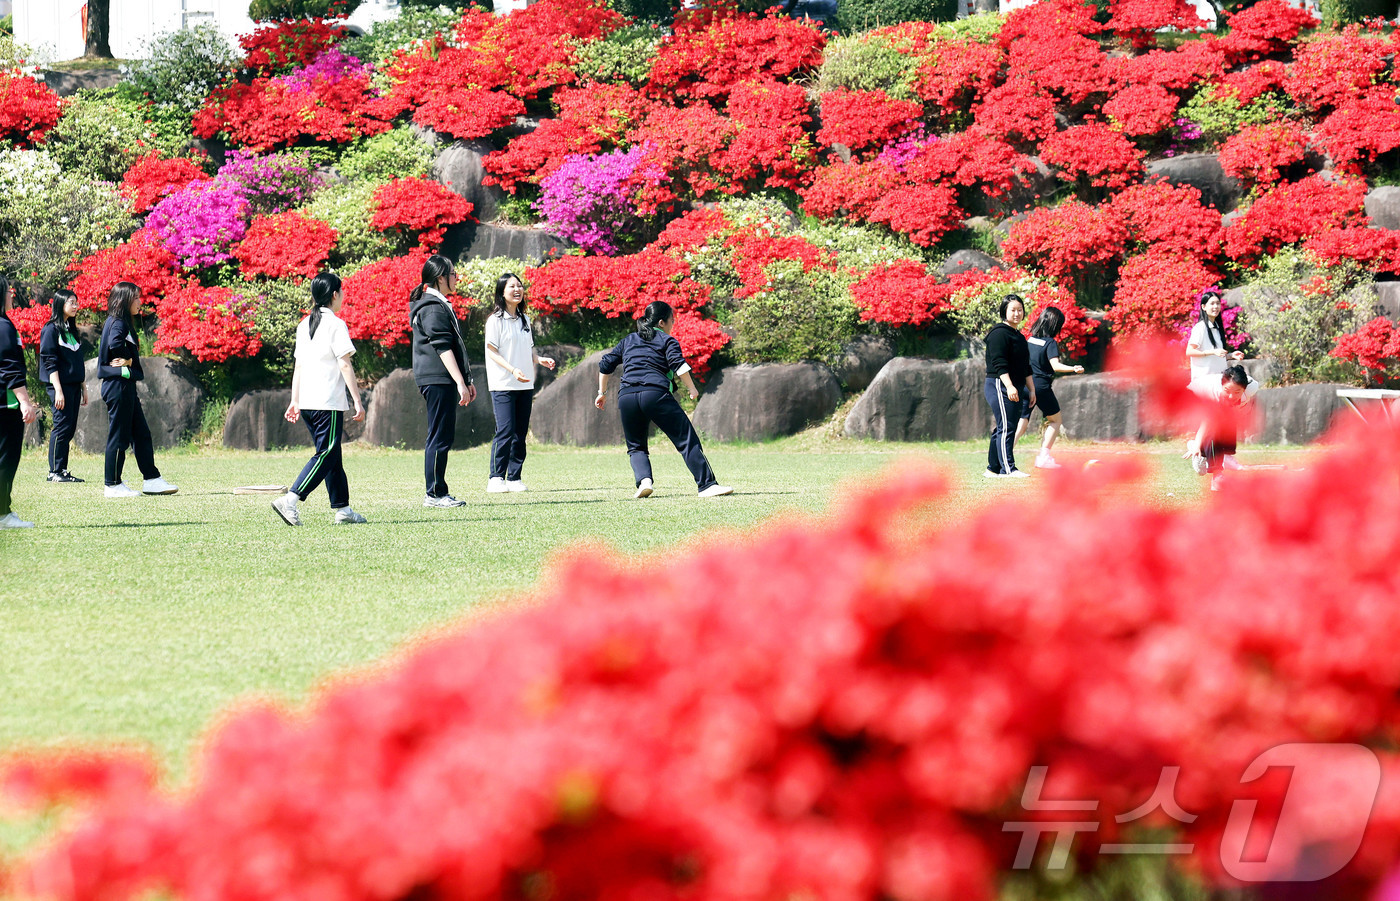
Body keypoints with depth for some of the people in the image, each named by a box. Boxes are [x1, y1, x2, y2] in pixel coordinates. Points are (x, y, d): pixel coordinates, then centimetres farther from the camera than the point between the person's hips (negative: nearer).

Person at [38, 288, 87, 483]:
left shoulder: (71, 330, 17)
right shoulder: (51, 330, -8)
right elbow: (50, 362, -13)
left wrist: (83, 388, 19)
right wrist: (58, 390, -18)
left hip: (74, 385, 8)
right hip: (60, 384, -8)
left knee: (70, 428, 5)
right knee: (63, 425, -10)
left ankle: (62, 471, 8)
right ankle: (55, 472, -6)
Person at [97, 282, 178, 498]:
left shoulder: (122, 322, 17)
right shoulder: (117, 323, -14)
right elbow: (115, 343, -33)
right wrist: (127, 360, -15)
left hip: (126, 386, 10)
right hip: (118, 385, -10)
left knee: (141, 434, 12)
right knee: (119, 436, -4)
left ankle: (151, 480, 16)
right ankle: (113, 485, 1)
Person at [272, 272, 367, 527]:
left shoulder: (304, 325, 14)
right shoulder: (335, 325, -9)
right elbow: (345, 365, -11)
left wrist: (295, 401, 19)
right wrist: (357, 401, -9)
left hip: (306, 401, 8)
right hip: (329, 403, -8)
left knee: (332, 456, 14)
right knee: (326, 454, -8)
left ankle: (342, 509, 15)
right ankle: (289, 501, -21)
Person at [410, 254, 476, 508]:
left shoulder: (441, 305, 21)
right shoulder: (432, 308, -13)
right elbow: (443, 347, -19)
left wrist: (466, 380, 27)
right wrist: (460, 382, -23)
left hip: (442, 381, 11)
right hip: (437, 379, -11)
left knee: (443, 437, 11)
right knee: (440, 437, -9)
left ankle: (438, 493, 14)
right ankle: (435, 494, -8)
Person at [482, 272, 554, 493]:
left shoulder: (524, 320, 15)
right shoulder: (495, 320, -5)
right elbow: (492, 351, -9)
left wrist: (540, 359, 2)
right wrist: (513, 370, -21)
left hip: (524, 384, 7)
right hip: (503, 386, -7)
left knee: (520, 433, 5)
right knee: (505, 431, -14)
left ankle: (514, 478, 9)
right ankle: (496, 479, -11)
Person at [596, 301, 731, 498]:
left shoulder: (628, 341, 27)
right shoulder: (667, 341, 12)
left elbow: (605, 365, 28)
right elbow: (678, 365, -5)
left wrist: (602, 392, 38)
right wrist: (691, 388, 3)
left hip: (626, 396, 4)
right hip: (655, 394, -4)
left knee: (636, 447, 19)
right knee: (687, 441, -4)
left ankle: (644, 480, -9)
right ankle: (707, 484, -12)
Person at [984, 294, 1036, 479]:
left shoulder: (1019, 336, 21)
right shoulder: (999, 333, -9)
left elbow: (1025, 367, 26)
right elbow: (999, 363, -18)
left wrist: (1031, 389, 21)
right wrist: (1009, 386, -26)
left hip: (1014, 389, 9)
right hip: (999, 386, -9)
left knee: (1003, 429, 10)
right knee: (1006, 428, -13)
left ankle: (993, 469, 15)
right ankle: (1008, 469, -16)